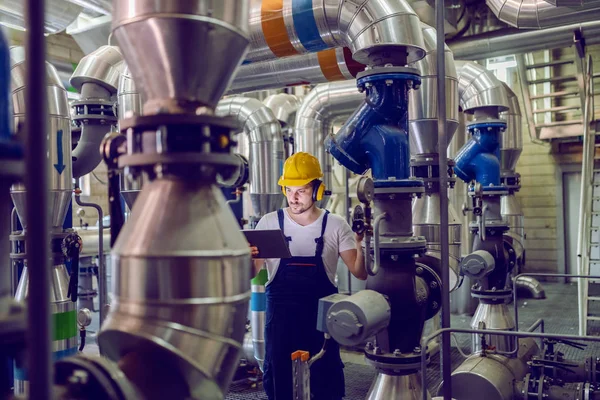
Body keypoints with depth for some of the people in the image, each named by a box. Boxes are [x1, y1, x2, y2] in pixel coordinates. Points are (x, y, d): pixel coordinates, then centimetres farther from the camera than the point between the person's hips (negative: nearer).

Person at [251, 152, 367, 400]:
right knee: (279, 378, 10)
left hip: (322, 314, 0)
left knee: (326, 379, 8)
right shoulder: (269, 223, -1)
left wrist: (361, 244, -23)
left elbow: (360, 273, -4)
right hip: (280, 314, 1)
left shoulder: (335, 225, -2)